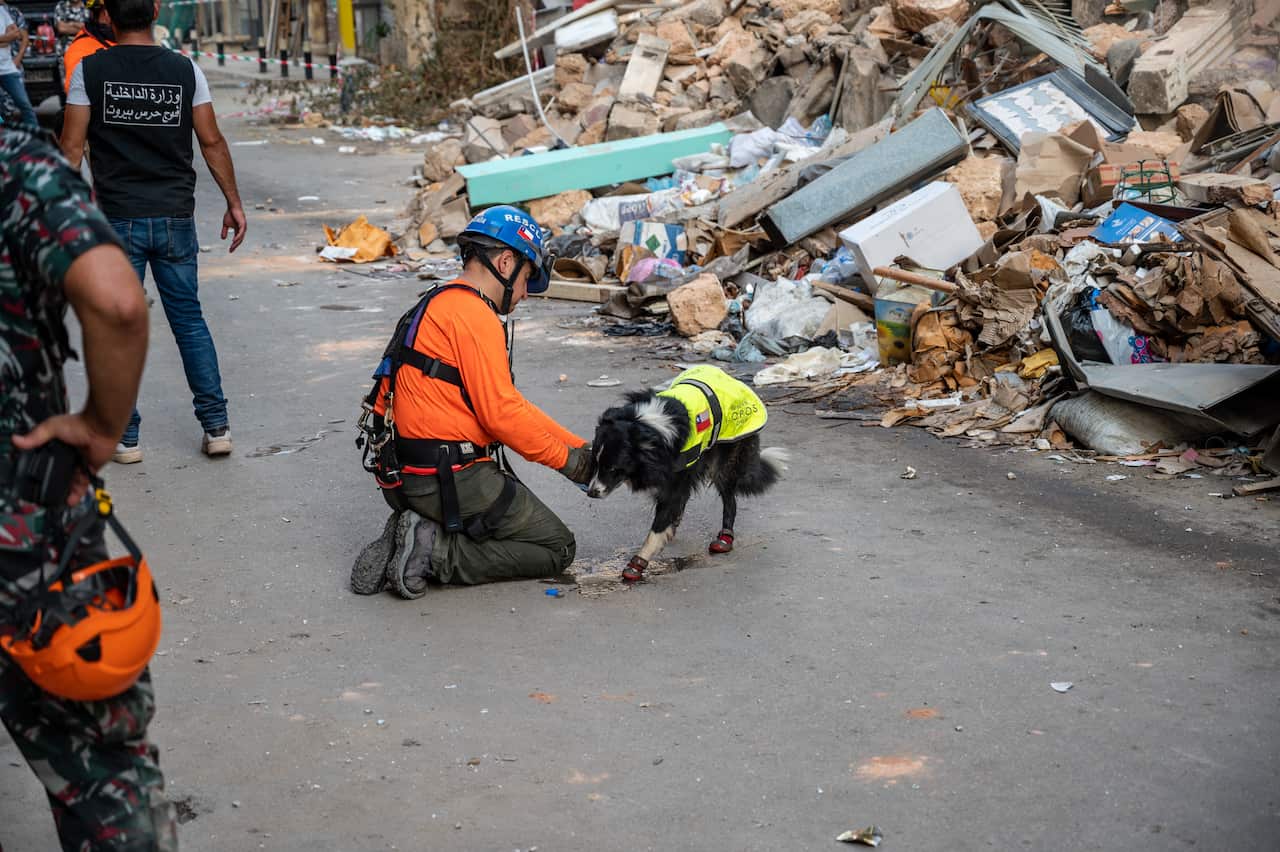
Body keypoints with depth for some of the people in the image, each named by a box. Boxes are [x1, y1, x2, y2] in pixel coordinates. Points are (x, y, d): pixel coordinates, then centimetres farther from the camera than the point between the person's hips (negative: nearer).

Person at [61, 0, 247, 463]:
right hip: (175, 218, 2)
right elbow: (212, 142, 2)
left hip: (117, 220, -2)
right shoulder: (185, 70, -1)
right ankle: (216, 427, 11)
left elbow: (72, 148, -6)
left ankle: (125, 437, 11)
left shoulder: (89, 70, -5)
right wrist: (234, 202, 10)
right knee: (190, 321, 11)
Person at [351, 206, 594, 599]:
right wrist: (566, 460, -5)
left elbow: (510, 404, 18)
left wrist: (581, 449, 15)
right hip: (454, 478, -10)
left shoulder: (441, 306, 18)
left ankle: (415, 535, 6)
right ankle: (438, 554, -8)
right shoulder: (474, 316, -15)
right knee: (557, 548, 4)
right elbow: (500, 413, -19)